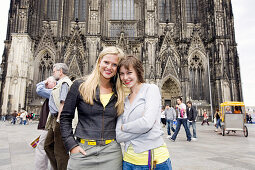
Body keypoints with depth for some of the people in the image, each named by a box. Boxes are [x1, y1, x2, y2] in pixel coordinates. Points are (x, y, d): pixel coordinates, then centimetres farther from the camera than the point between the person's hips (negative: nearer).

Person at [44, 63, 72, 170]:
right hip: (55, 119, 11)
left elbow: (63, 103, -20)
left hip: (60, 120, -11)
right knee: (48, 145, 19)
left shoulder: (65, 82, -11)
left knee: (60, 151, -5)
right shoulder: (59, 83, 22)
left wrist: (58, 119, -21)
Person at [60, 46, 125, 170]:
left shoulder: (120, 93, 4)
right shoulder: (80, 86, -3)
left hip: (111, 151, 2)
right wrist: (71, 145, -7)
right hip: (83, 150, -1)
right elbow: (65, 117, 0)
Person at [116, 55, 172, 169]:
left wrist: (124, 127, -5)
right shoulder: (124, 101, 8)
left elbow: (147, 123, -19)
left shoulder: (151, 89, -6)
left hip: (154, 158, -4)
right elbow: (119, 137, 0)